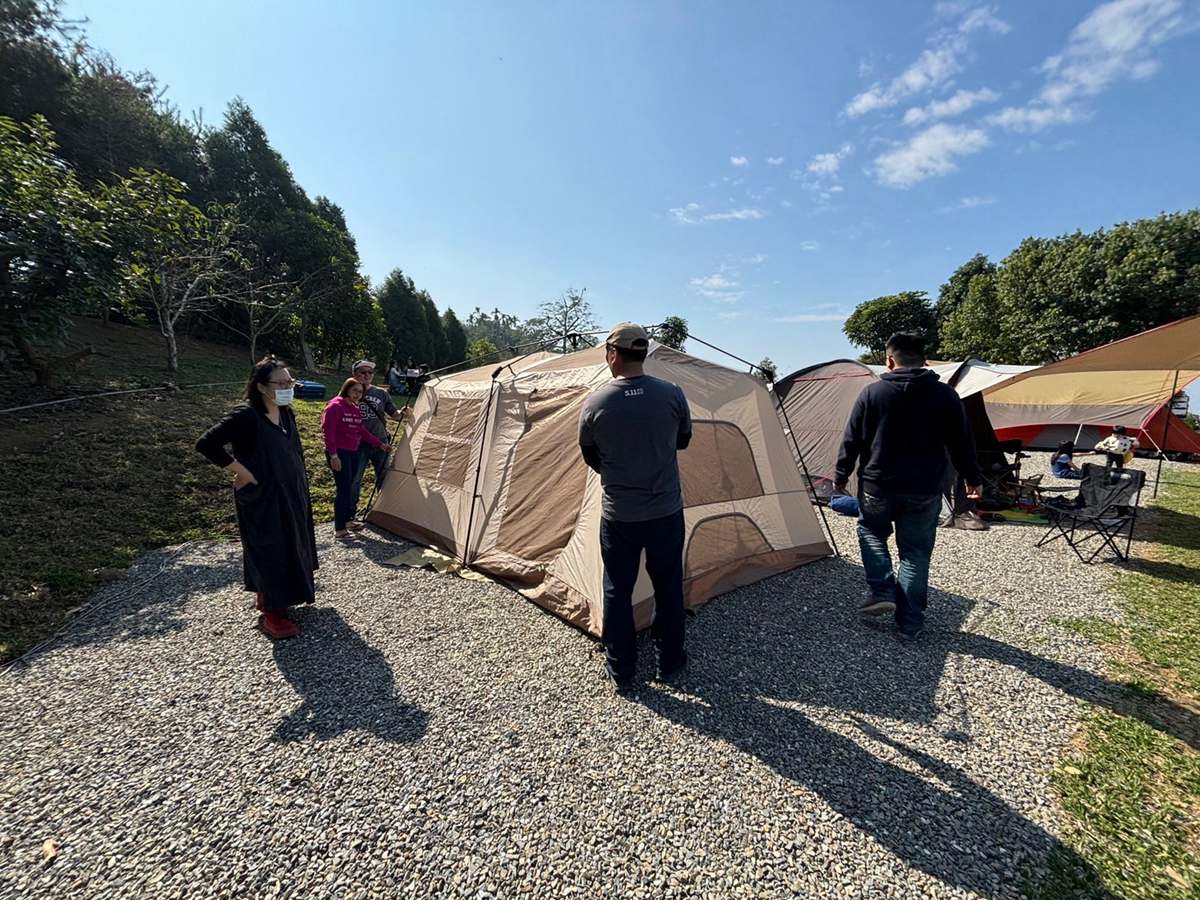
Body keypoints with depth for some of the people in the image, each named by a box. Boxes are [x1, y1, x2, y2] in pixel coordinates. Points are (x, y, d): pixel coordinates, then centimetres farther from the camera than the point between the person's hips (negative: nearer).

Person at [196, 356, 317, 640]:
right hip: (261, 499, -8)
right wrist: (242, 473, -21)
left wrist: (300, 479, 15)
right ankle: (271, 614, 17)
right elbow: (206, 444, -25)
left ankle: (267, 597, 39)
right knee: (270, 553, 1)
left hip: (292, 495, 8)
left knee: (291, 548, 18)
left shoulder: (287, 413, 3)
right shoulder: (246, 417, -20)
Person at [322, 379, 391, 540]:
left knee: (354, 487, 13)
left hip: (354, 452, 8)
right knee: (344, 489, -9)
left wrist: (380, 444, 9)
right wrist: (333, 455, -19)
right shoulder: (335, 406, -12)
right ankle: (339, 529, 0)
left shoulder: (357, 408, 11)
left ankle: (348, 520, 30)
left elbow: (363, 432, 14)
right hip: (339, 453, -8)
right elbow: (328, 432, -16)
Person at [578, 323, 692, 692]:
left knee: (617, 592, 14)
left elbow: (591, 459, 3)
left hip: (618, 517, -1)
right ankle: (669, 662, 34)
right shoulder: (672, 394, -10)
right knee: (668, 588, 18)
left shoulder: (594, 403, -12)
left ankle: (620, 671, 27)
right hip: (666, 513, 1)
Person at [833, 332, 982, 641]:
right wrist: (972, 479, 21)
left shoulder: (872, 392, -6)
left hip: (878, 486, -1)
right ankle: (909, 624, 18)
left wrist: (842, 475, 10)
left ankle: (881, 592, 10)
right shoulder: (945, 395, -1)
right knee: (916, 554, 12)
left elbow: (852, 440, -2)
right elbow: (962, 443, 7)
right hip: (924, 491, 2)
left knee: (870, 531, 25)